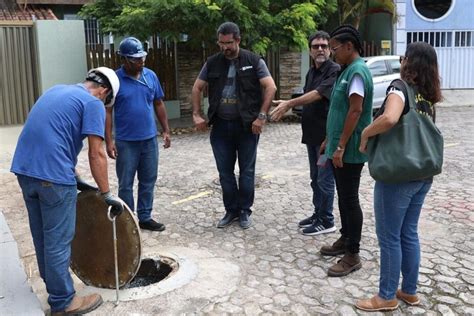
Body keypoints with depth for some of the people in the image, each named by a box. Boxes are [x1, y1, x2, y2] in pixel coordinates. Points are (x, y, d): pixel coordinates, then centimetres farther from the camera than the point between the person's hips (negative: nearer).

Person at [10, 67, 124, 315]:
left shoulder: (57, 90, 20)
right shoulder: (93, 103, -5)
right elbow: (96, 153, -12)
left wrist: (73, 177, 24)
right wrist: (107, 194, -6)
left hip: (24, 169, 8)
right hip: (52, 176, -8)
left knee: (42, 237, 19)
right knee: (58, 242, 2)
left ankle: (54, 287, 34)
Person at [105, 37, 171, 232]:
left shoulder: (151, 76, 3)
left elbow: (159, 104, 11)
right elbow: (107, 111, -7)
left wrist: (166, 131, 7)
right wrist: (109, 140, -12)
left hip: (150, 139, 4)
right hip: (125, 142, -4)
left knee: (148, 181, 12)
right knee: (125, 184, 6)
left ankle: (145, 217, 25)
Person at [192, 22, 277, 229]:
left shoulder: (254, 61, -3)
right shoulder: (213, 63, 6)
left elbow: (271, 88, -8)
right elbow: (197, 88, 13)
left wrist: (261, 116, -15)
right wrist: (196, 115, 3)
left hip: (247, 125, -3)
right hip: (221, 125, 3)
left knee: (246, 170, 6)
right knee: (225, 171, 8)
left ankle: (244, 211, 19)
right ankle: (231, 210, 22)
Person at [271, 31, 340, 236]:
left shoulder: (334, 71, -13)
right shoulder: (311, 72, 14)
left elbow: (318, 94, -26)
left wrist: (290, 103, -29)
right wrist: (288, 105, 4)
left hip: (327, 134, -9)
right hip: (312, 133, 9)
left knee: (325, 178, -1)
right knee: (315, 178, 16)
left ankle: (327, 221, 9)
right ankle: (318, 214, 28)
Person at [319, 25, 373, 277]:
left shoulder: (357, 71, -16)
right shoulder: (347, 70, 15)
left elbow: (356, 110, -24)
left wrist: (341, 147, -24)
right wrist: (330, 141, 22)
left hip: (349, 151, -10)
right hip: (340, 148, 10)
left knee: (350, 199, -3)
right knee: (343, 197, 18)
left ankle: (353, 255, 6)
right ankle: (345, 240, 32)